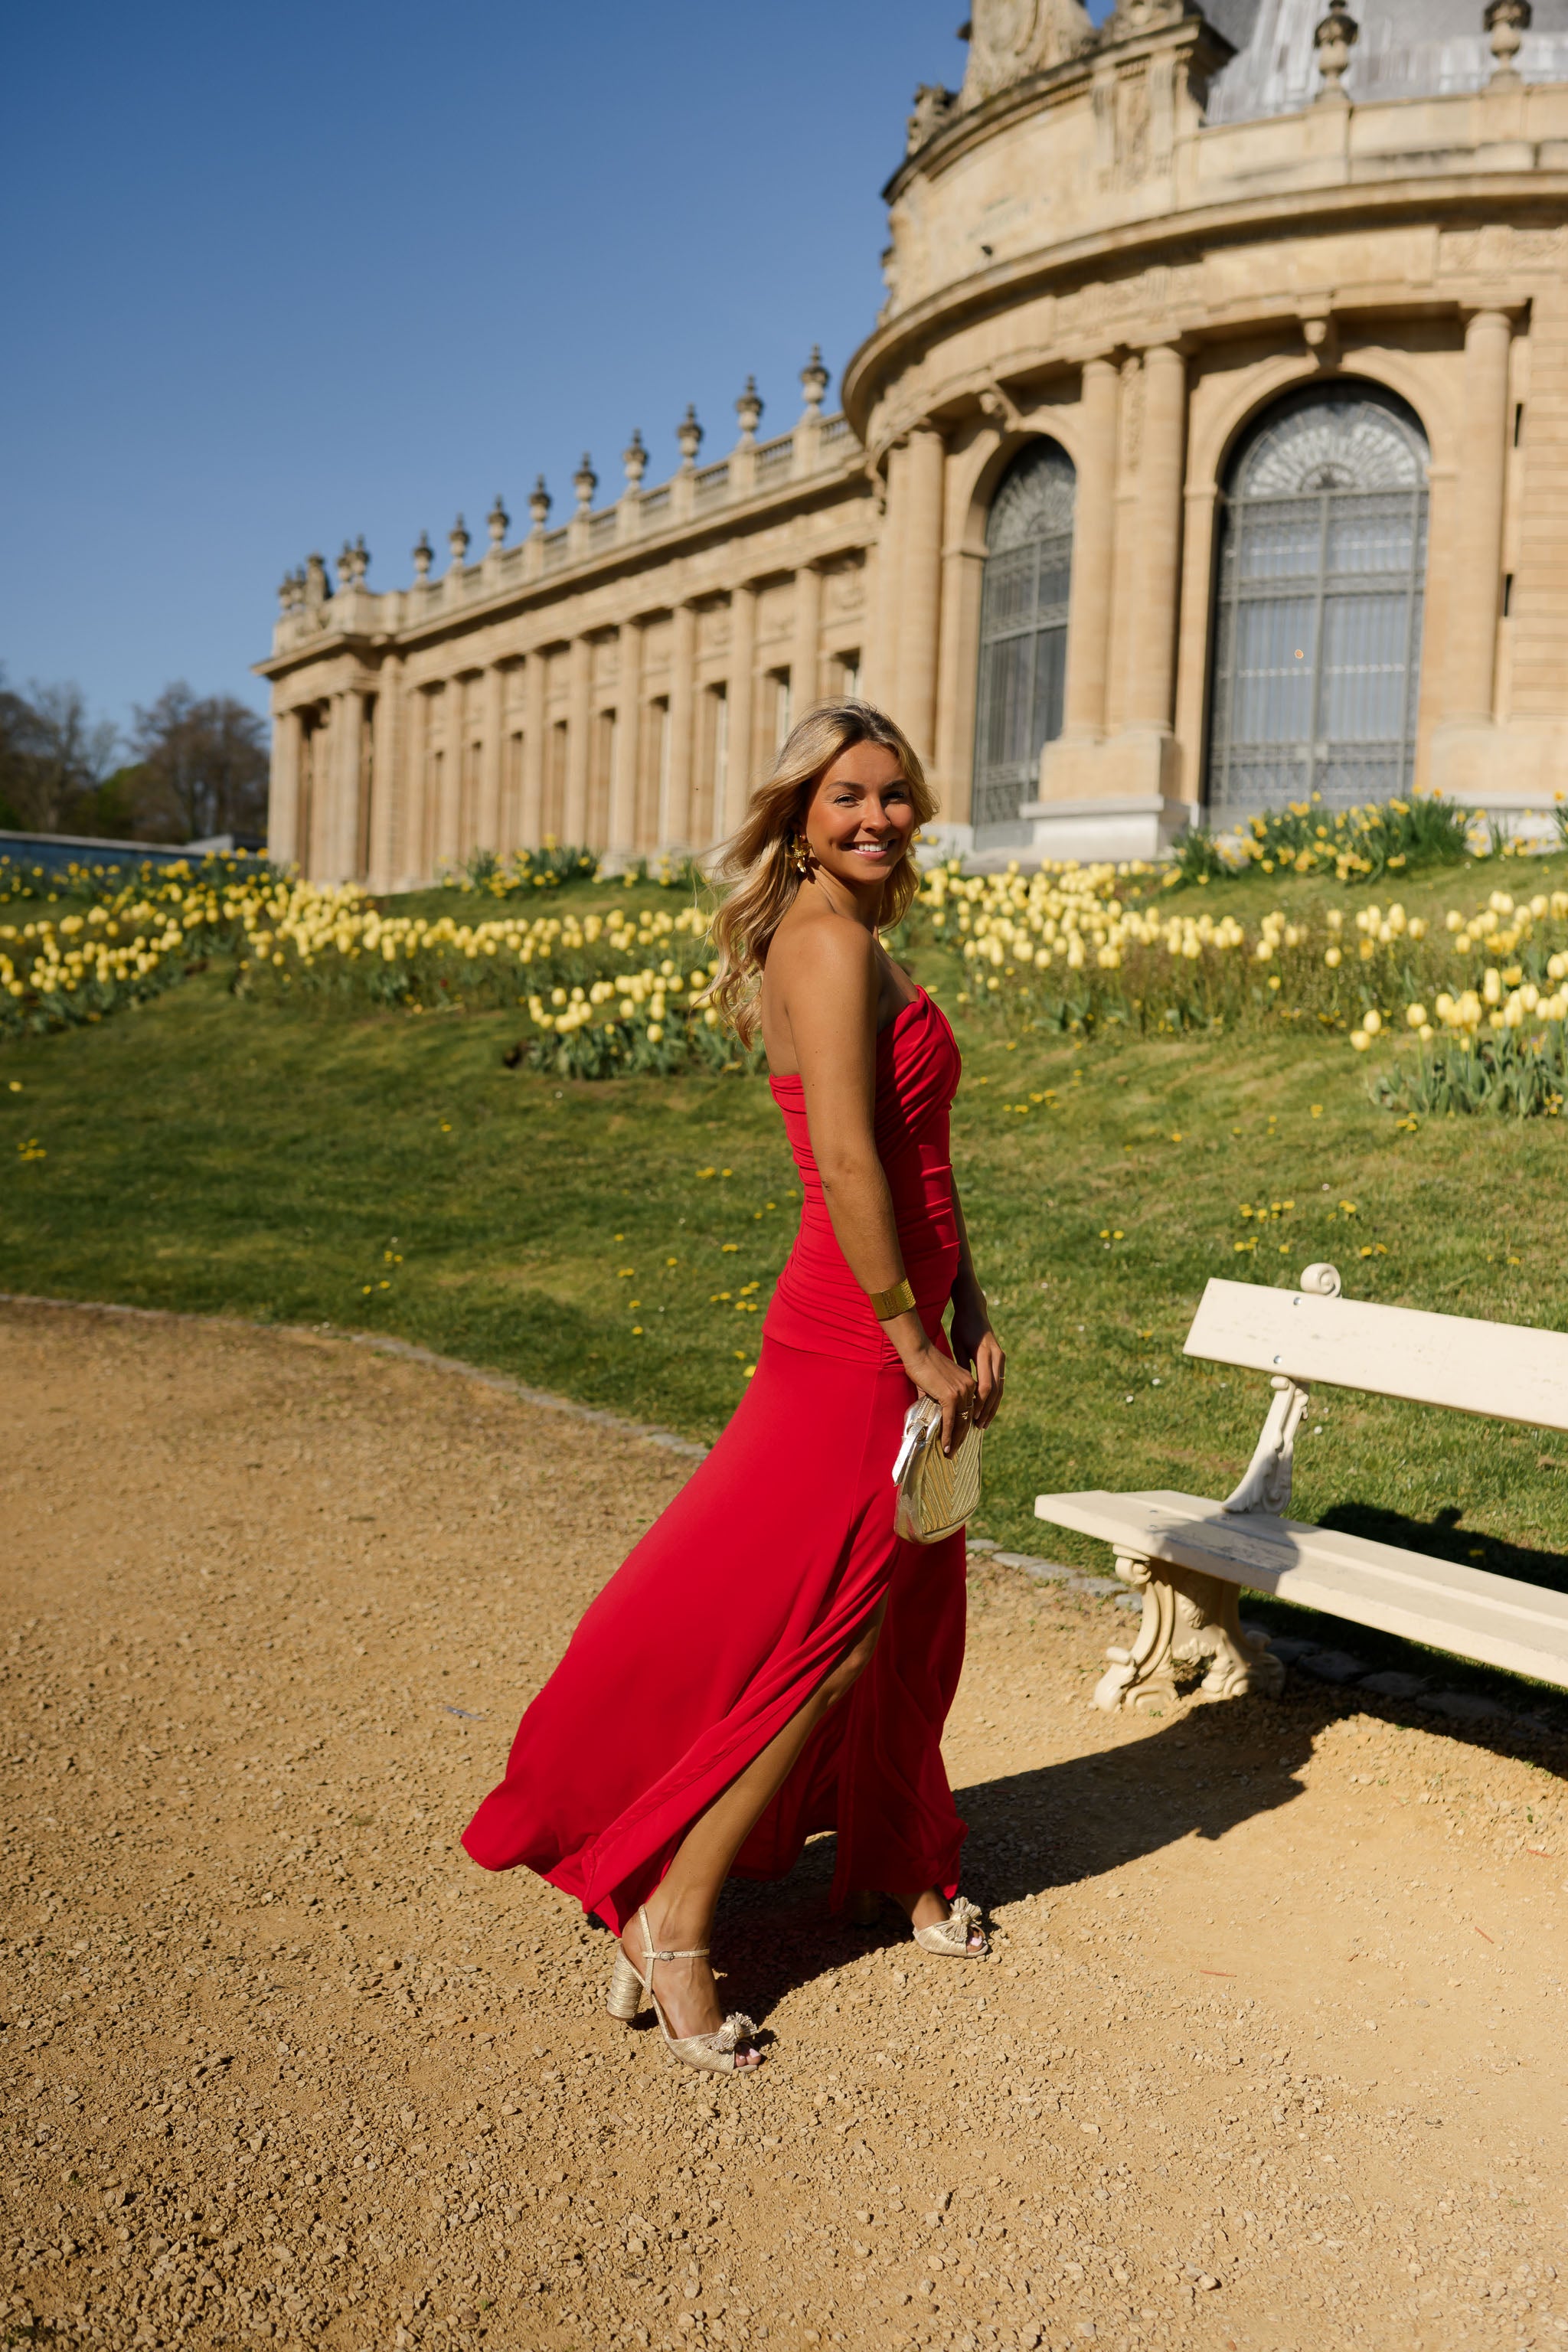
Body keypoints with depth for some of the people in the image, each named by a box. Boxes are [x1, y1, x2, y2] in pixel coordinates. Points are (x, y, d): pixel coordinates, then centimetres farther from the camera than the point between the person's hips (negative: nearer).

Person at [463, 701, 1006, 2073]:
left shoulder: (864, 951, 16)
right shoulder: (828, 941, -14)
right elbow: (846, 1160, -21)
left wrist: (971, 1316, 6)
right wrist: (915, 1343, -17)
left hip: (905, 1325, 10)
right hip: (857, 1342, -10)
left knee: (906, 1622, 20)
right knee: (824, 1639, -3)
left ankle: (902, 1866, 40)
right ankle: (671, 1927, 10)